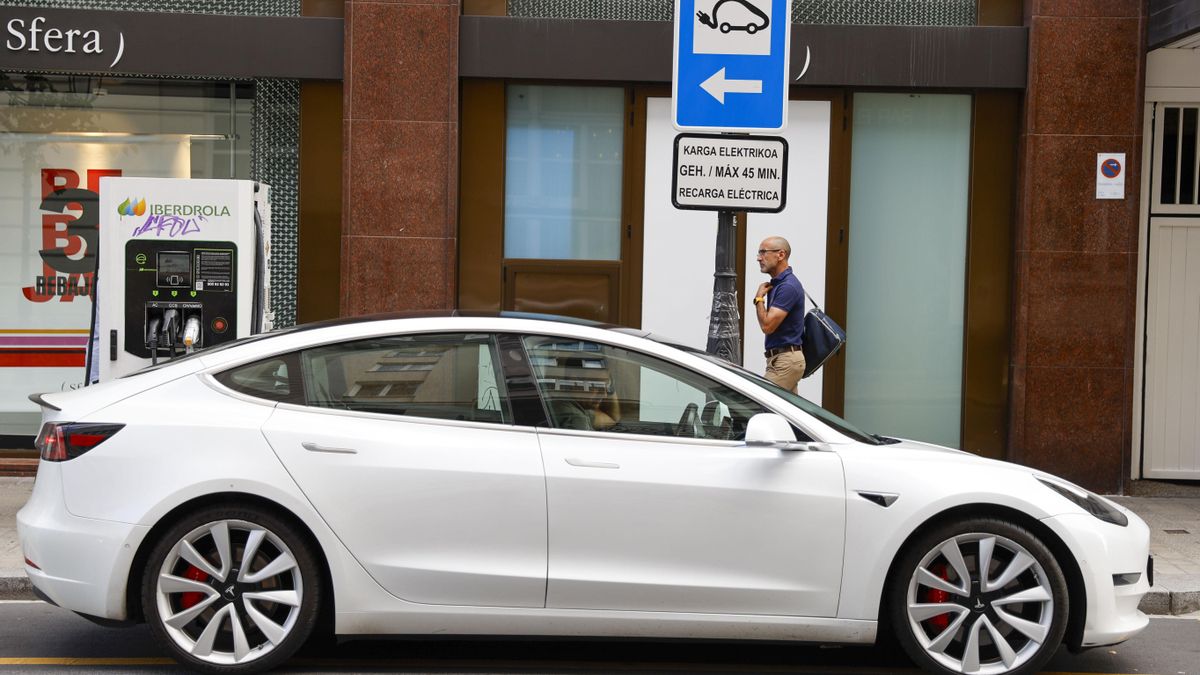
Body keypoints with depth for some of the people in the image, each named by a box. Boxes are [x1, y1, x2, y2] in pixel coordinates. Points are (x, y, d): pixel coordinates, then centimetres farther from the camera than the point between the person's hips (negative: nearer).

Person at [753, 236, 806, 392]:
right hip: (785, 359, 10)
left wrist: (759, 297, -8)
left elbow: (767, 326, -21)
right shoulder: (776, 283, 16)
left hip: (785, 361, -10)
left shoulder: (788, 286, -17)